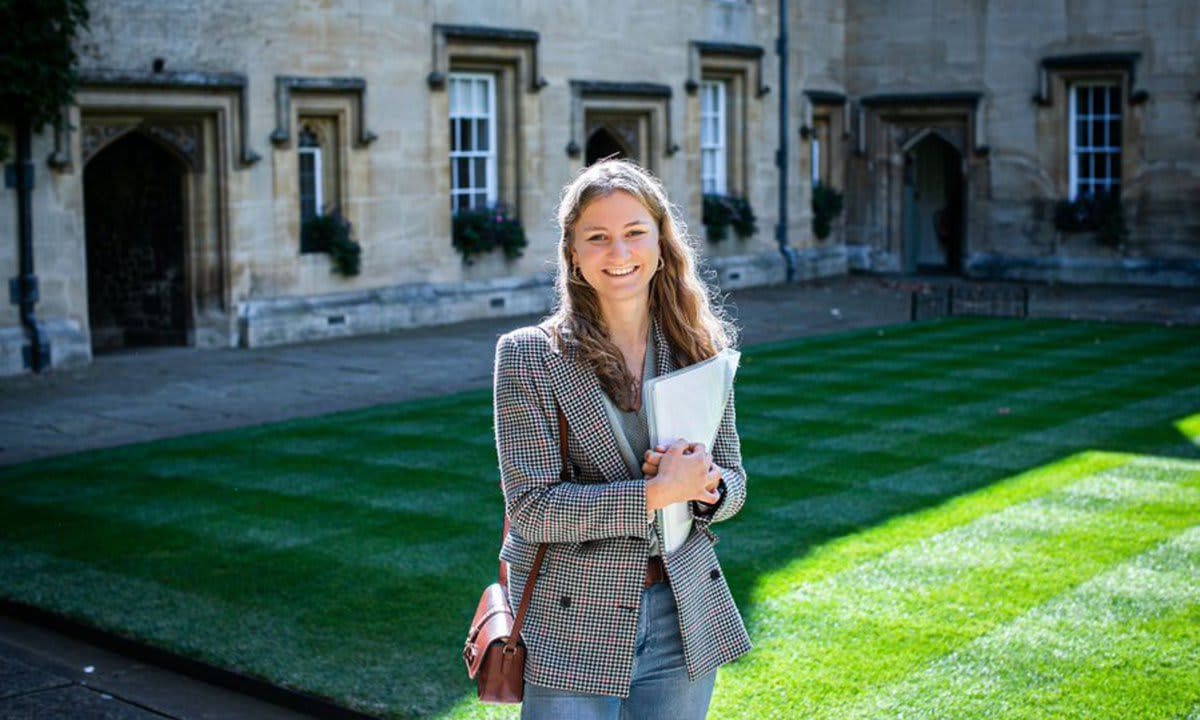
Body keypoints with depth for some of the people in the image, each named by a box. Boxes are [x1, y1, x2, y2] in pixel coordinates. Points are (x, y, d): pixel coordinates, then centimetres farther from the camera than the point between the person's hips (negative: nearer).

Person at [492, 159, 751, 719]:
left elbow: (733, 481, 7)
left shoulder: (698, 348, 3)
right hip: (574, 627, -3)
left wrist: (705, 486, -16)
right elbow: (531, 507, -14)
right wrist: (656, 494, -23)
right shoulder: (528, 355, -9)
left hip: (684, 619, 4)